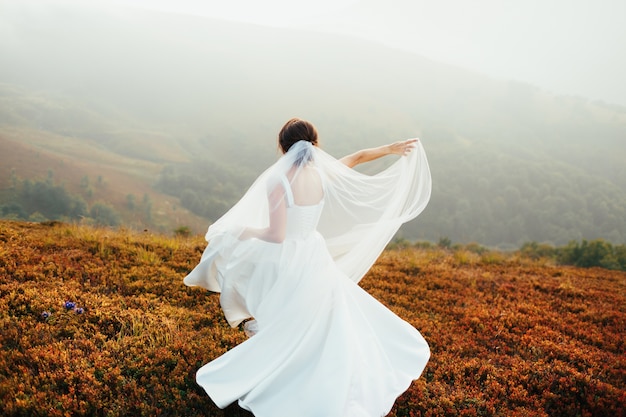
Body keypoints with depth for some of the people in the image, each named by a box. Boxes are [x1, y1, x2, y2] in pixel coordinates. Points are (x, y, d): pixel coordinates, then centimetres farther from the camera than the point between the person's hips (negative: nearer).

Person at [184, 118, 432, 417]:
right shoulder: (322, 172, -4)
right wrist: (391, 148, 27)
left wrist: (244, 231, -5)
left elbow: (276, 235, -23)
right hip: (315, 255, 5)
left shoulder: (277, 181, -22)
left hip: (289, 261, -5)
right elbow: (357, 158, 12)